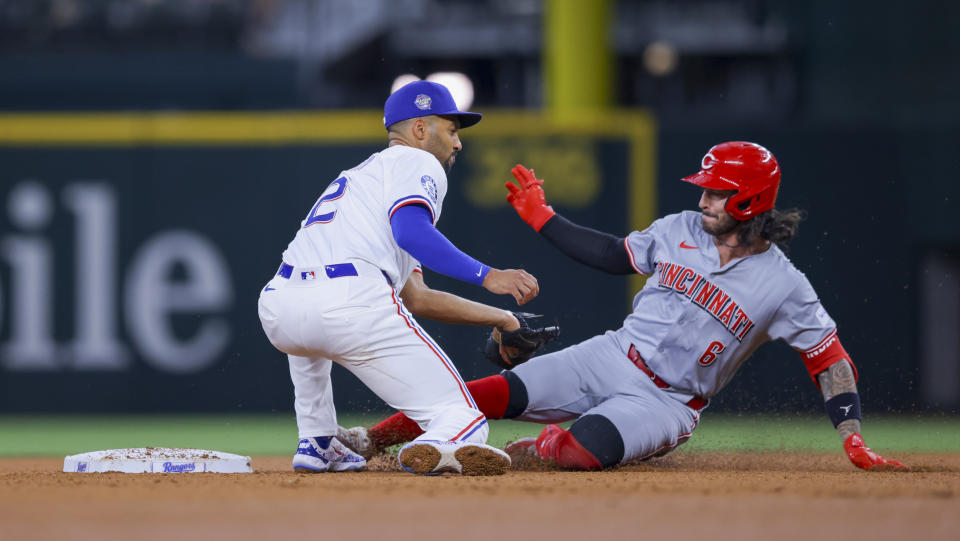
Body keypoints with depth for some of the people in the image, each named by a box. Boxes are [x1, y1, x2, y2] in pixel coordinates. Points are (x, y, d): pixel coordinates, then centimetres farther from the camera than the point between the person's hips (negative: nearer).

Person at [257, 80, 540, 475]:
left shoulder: (363, 173, 39)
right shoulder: (418, 162, 14)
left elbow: (415, 298, 38)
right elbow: (410, 232, -10)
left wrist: (497, 318, 39)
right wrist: (487, 276, -12)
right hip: (353, 305, -8)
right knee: (462, 421, -3)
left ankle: (316, 443, 34)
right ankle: (438, 446, -37)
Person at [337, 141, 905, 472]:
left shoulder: (785, 285, -11)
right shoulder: (681, 231, 3)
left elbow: (830, 357, -7)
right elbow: (615, 255, 16)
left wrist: (854, 439, -16)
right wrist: (542, 218, 13)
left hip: (667, 402, -4)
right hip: (611, 357, 4)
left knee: (578, 451, -32)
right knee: (500, 391, -18)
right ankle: (376, 438, -10)